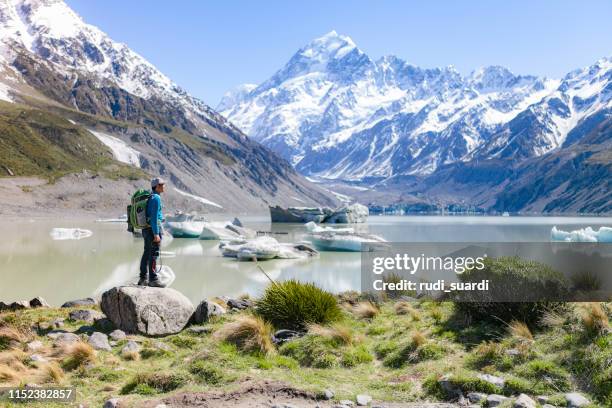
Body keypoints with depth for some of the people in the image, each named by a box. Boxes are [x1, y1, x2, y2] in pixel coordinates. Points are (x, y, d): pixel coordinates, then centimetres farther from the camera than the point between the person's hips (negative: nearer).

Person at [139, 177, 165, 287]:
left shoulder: (149, 197, 15)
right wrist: (156, 234, -22)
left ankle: (143, 279, 17)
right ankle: (153, 279, -3)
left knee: (147, 253, 13)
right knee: (154, 254, -5)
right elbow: (154, 217, -21)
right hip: (154, 229, -10)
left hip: (146, 229, 10)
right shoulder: (156, 198, -15)